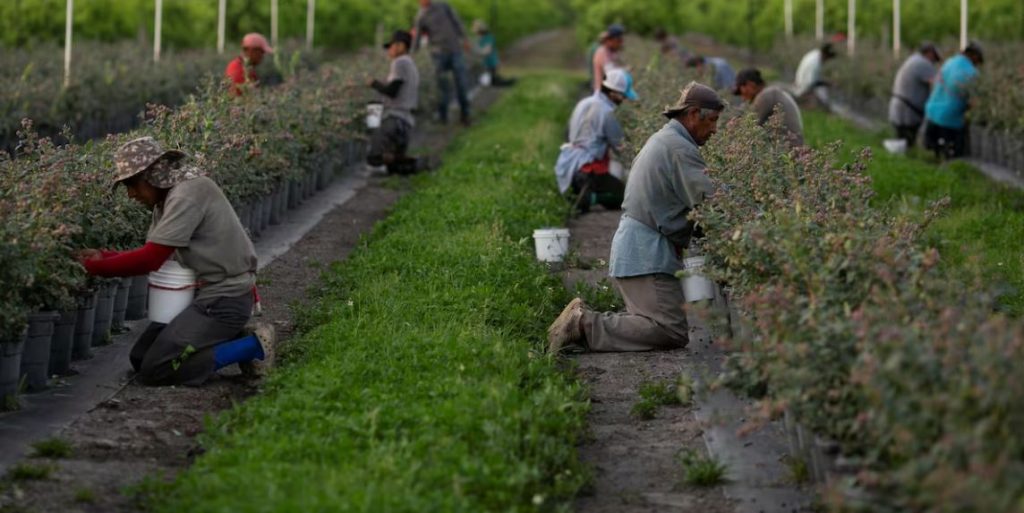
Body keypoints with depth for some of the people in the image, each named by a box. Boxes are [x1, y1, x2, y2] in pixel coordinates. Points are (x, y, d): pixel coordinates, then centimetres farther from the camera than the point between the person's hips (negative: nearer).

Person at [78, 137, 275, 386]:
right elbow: (152, 255, 11)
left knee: (154, 370, -14)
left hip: (224, 299, -10)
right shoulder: (166, 199, 11)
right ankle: (230, 338, 12)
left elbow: (150, 260, -23)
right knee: (140, 357, 9)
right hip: (204, 294, 10)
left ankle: (252, 346, -6)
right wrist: (102, 256, -2)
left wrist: (94, 267, -16)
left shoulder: (188, 193, -20)